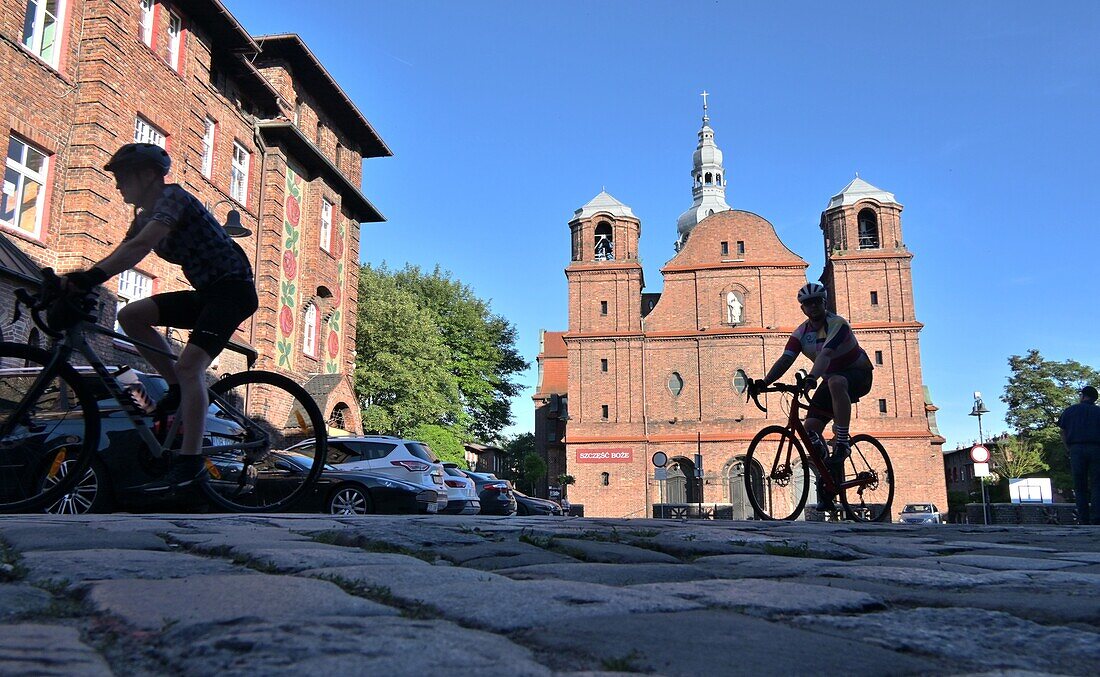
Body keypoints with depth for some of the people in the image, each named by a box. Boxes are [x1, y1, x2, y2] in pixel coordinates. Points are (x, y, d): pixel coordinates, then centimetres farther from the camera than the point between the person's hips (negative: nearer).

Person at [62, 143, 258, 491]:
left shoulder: (172, 196, -13)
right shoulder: (145, 215, 16)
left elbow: (140, 247, -29)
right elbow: (120, 254, 7)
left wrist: (93, 276, -37)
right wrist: (79, 279, -9)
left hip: (233, 289, -9)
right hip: (205, 293, 9)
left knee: (189, 365, -23)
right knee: (130, 314, -3)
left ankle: (189, 462, -21)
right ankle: (180, 388, 6)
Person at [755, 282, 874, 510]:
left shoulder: (837, 324, -21)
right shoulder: (801, 333, -3)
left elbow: (825, 354, -38)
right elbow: (785, 359, -15)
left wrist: (811, 378, -55)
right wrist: (765, 382, -31)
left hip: (859, 374, -6)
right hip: (832, 379, 6)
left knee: (836, 382, -42)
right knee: (810, 428, -10)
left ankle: (842, 443, -31)